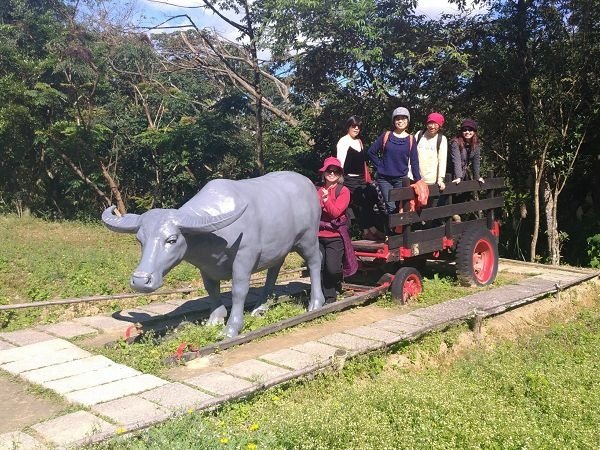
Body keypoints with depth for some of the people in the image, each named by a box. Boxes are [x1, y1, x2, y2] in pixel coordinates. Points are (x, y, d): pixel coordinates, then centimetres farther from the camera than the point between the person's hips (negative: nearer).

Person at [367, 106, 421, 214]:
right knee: (391, 208, -5)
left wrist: (419, 181, -4)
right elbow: (371, 152, 6)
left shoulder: (411, 139, 1)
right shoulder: (386, 136, 0)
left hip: (401, 179, 1)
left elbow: (414, 162, 1)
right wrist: (380, 165, 0)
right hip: (384, 178, -1)